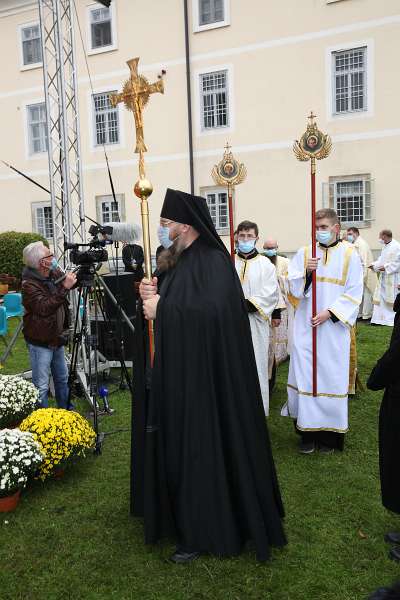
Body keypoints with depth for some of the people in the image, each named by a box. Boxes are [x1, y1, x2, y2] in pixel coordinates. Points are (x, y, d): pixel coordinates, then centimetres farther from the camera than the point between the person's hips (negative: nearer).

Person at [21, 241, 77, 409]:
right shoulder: (29, 284, -20)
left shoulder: (55, 273, 0)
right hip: (40, 342, -8)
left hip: (56, 338, 8)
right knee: (41, 386, -1)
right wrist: (64, 287, -33)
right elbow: (44, 308, -30)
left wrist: (73, 279, -2)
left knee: (62, 377, 20)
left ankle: (66, 410, 36)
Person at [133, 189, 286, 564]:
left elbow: (213, 311, -30)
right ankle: (181, 515, 34)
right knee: (177, 445, 16)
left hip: (202, 375, -9)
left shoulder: (214, 262, -16)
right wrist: (154, 295, -2)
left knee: (201, 448, 2)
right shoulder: (179, 262, 11)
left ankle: (205, 531, 19)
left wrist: (161, 308, -20)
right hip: (177, 369, 9)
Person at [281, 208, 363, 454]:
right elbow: (295, 288, 4)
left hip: (333, 326, -1)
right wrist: (307, 272, -14)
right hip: (306, 326, 2)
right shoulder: (305, 253, 7)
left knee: (332, 376, 3)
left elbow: (354, 293, -2)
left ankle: (329, 433, 16)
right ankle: (308, 432, 12)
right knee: (305, 375, 0)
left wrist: (330, 312, -12)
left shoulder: (349, 254, 2)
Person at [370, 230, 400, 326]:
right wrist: (374, 265, 3)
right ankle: (380, 319, 13)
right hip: (383, 277, 8)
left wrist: (386, 267, -20)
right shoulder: (385, 246, 13)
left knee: (392, 299, -1)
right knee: (380, 297, 7)